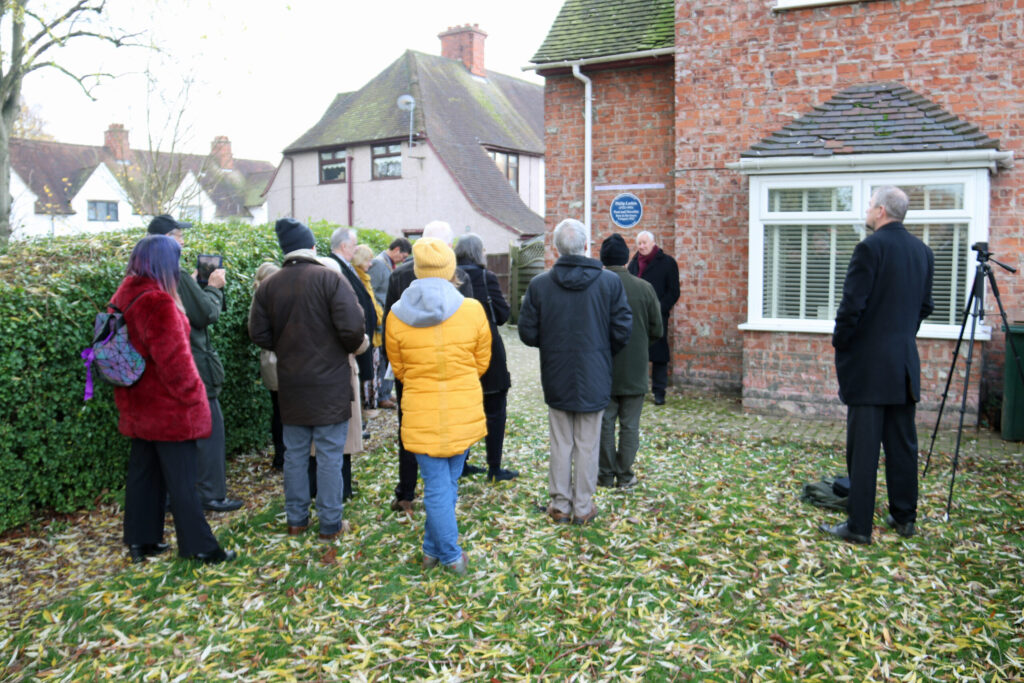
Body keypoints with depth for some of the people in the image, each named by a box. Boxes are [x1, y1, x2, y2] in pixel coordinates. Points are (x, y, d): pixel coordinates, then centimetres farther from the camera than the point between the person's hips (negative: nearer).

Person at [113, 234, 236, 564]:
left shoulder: (124, 297, 9)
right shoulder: (157, 301, -21)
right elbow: (172, 357, -23)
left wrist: (125, 397, 21)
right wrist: (191, 394, -12)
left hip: (139, 407, 9)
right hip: (169, 407, -9)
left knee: (143, 471, 16)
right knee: (181, 477, -1)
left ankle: (140, 540, 25)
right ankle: (198, 546, 7)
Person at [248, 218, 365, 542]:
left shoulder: (269, 286, 2)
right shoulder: (330, 279, -12)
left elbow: (258, 333, 2)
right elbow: (352, 327, -19)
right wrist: (352, 347, 2)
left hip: (290, 384, 4)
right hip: (330, 384, -4)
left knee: (294, 453, 15)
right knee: (330, 455, 4)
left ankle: (296, 519, 25)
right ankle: (329, 524, 11)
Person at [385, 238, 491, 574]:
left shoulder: (398, 315, -6)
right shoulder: (472, 309, -8)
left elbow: (398, 369, 7)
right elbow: (482, 363, 4)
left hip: (421, 414, 0)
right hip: (464, 414, 1)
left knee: (436, 486, 8)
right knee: (448, 483, 15)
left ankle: (450, 555, 17)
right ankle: (434, 548, 27)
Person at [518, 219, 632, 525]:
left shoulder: (539, 284, -8)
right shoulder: (610, 282, -8)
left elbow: (527, 333, -5)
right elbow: (622, 330, -6)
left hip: (556, 377, 1)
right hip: (594, 377, 0)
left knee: (560, 445, 12)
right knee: (587, 445, 10)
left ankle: (560, 505, 21)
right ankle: (583, 507, 19)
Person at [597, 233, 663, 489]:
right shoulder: (645, 288, -6)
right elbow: (657, 331, -1)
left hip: (603, 370, 0)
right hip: (635, 370, 1)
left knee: (605, 423, 10)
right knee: (629, 425, 9)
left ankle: (606, 474, 18)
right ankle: (625, 475, 14)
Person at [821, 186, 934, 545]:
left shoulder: (870, 247, -13)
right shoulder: (923, 252, 10)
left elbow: (852, 304, -16)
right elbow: (925, 306, 15)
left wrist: (840, 343, -3)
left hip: (868, 363, -7)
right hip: (905, 361, 7)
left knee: (863, 447, -3)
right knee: (902, 444, 14)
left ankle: (858, 525, 3)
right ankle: (904, 516, 24)